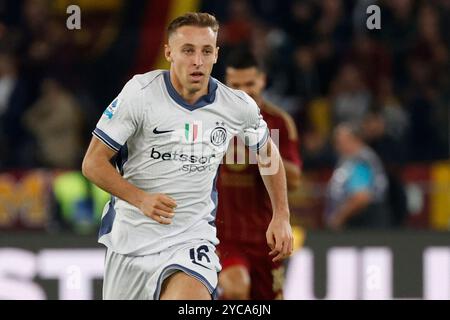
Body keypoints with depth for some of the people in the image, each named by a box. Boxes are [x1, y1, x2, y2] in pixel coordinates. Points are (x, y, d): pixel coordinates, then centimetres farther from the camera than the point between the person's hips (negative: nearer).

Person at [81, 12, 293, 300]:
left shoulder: (238, 106, -3)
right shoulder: (140, 93, -11)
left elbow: (268, 153, 18)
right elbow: (93, 163, -8)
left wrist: (282, 216, 13)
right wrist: (140, 198, -21)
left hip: (191, 241, -1)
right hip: (130, 236, 1)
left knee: (188, 297, -31)